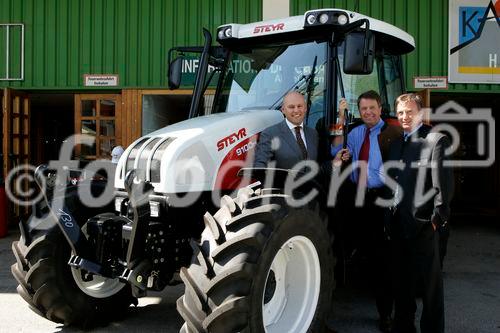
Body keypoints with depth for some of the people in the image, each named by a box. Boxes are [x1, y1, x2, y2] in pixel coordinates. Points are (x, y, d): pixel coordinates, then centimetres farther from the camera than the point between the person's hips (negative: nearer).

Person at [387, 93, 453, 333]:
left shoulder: (436, 141, -7)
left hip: (422, 223, -7)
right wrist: (389, 214, 9)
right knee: (402, 278, 16)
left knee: (430, 280, 5)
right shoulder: (397, 143, 16)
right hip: (398, 221, 7)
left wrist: (437, 218, -15)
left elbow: (443, 184, -12)